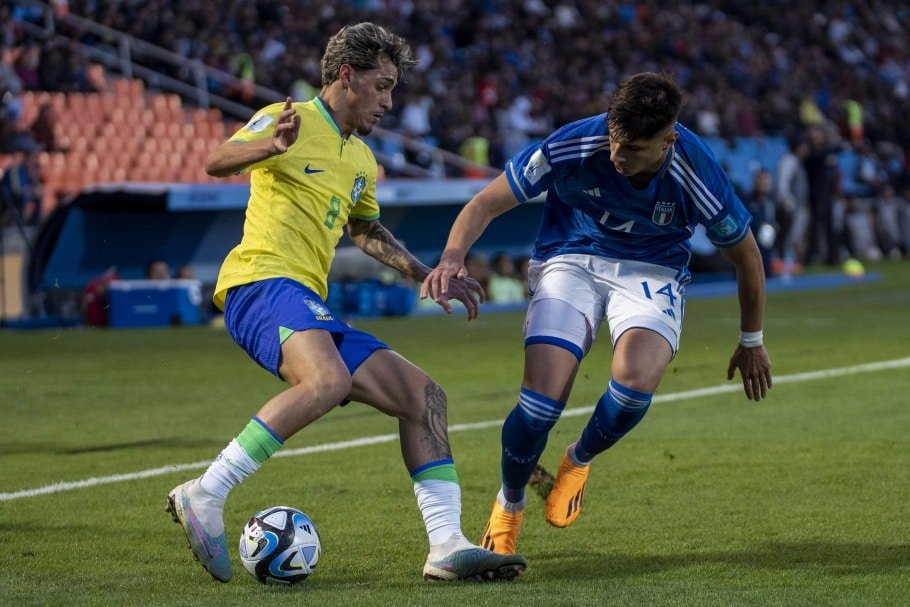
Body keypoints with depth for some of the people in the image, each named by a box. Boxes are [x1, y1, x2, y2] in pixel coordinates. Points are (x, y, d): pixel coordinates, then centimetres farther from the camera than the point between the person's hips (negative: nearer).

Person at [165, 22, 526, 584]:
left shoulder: (361, 160, 25)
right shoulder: (290, 120, 0)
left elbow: (367, 230, 42)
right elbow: (217, 163, -17)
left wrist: (425, 274, 34)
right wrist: (273, 145, -38)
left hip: (310, 305, 9)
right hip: (263, 281, -9)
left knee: (424, 396, 1)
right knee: (329, 379, -37)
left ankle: (448, 548, -4)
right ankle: (205, 496, -33)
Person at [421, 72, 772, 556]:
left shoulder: (696, 176, -24)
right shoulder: (572, 145, -25)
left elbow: (745, 256, -4)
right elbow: (486, 203, -15)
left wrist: (751, 342, 8)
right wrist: (451, 258, -35)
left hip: (652, 273, 0)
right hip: (570, 259, 0)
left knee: (635, 378, -31)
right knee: (542, 397, -20)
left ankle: (579, 461, 4)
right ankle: (508, 506, 12)